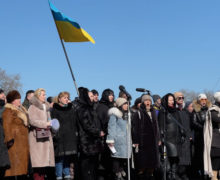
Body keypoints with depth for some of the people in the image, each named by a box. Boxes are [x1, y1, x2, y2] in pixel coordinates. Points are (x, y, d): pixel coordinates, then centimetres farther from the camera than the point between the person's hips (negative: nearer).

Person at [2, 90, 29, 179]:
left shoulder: (21, 109, 18)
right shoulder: (8, 111, -9)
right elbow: (6, 126, -15)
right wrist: (9, 139, -22)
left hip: (23, 141, 9)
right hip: (15, 141, -9)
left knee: (23, 161, 8)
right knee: (15, 161, -10)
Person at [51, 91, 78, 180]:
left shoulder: (71, 109, 16)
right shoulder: (55, 110, -1)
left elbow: (75, 123, 19)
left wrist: (76, 132, 11)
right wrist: (55, 134, -14)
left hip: (70, 137, 5)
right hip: (60, 137, -5)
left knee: (68, 158, 9)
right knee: (59, 158, -4)